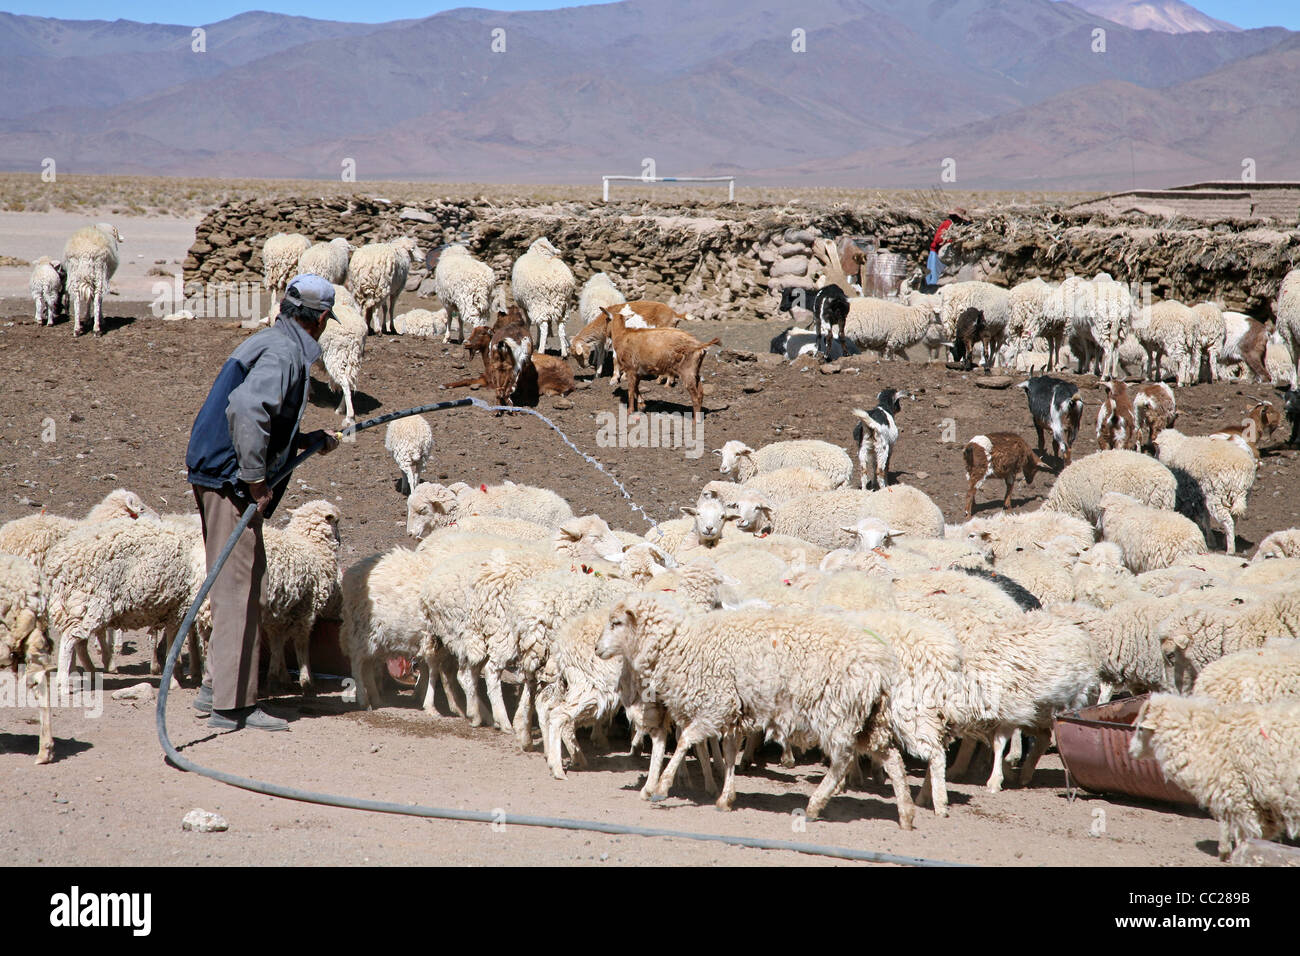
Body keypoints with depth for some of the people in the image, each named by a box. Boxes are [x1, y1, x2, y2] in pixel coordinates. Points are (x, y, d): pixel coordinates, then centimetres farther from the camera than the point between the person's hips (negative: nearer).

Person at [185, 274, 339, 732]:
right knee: (240, 586, -7)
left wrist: (309, 441, 28)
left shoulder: (269, 343, 18)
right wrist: (255, 480, -24)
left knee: (238, 585, 18)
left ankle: (216, 688, 24)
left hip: (219, 476, 10)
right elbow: (246, 410, -29)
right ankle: (232, 705, -6)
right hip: (230, 479, -10)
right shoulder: (284, 353, -14)